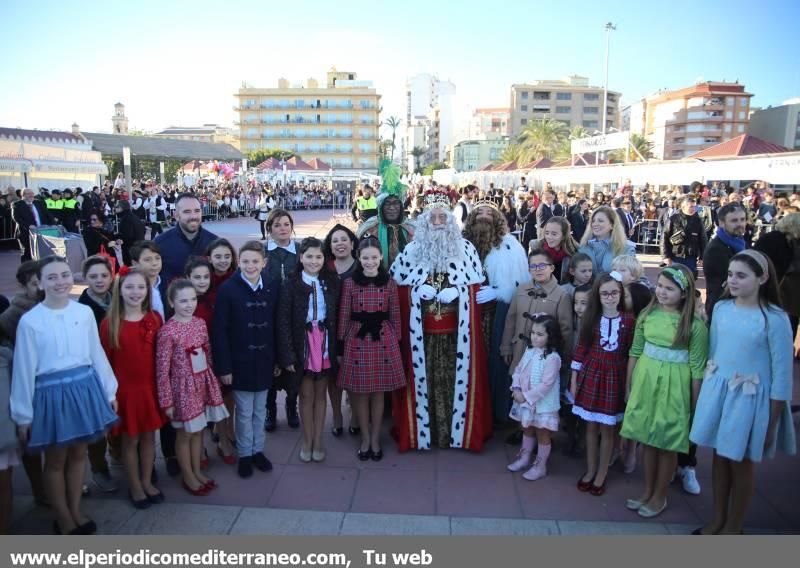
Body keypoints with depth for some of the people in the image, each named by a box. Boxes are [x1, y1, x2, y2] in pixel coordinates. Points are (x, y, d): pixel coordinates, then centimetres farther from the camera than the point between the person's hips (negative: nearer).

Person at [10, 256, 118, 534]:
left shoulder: (85, 313, -3)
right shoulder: (30, 321, -11)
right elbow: (24, 368, -6)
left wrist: (109, 390, 11)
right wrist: (23, 415, -3)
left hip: (84, 388, 3)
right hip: (51, 393, -3)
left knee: (79, 453, 17)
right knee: (55, 460, 13)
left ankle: (75, 511, 36)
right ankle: (63, 519, 32)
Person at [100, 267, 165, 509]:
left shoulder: (155, 319, -2)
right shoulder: (109, 323, -10)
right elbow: (105, 360, -6)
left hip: (150, 387, 3)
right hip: (125, 388, -3)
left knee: (149, 436, 14)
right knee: (130, 440, 11)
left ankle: (147, 481, 33)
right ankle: (135, 486, 29)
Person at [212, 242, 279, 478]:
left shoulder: (273, 286, -3)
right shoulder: (227, 289, -12)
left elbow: (278, 324, 1)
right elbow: (220, 331, -11)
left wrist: (278, 359, 2)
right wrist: (224, 366, -12)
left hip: (265, 360, 3)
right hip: (240, 361, -3)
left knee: (260, 410, 16)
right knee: (244, 412, 9)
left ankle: (258, 450, 33)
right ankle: (244, 454, 27)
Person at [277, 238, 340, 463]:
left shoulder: (332, 282, 1)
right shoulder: (290, 284, -5)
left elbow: (338, 316, 1)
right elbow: (283, 320, -7)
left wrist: (339, 348, -4)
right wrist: (288, 354, -12)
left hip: (325, 343, 2)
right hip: (302, 344, -1)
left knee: (321, 393, 11)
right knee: (306, 394, 9)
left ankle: (318, 440, 24)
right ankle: (307, 441, 24)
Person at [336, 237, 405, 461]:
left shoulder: (390, 284, 1)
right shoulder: (349, 283, -2)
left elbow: (395, 317, 4)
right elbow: (343, 317, -1)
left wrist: (397, 344, 4)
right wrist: (340, 347, -1)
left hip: (383, 341, 1)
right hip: (357, 341, 0)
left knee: (378, 393, 10)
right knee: (360, 394, 8)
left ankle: (375, 438, 26)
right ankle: (365, 438, 26)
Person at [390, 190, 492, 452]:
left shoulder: (465, 248, 4)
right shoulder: (411, 250, 5)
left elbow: (475, 287, 7)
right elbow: (400, 286, 6)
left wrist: (454, 292, -10)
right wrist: (423, 291, -10)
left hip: (456, 330, 0)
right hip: (421, 331, 0)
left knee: (455, 376, 5)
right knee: (424, 376, 5)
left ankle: (457, 430, 19)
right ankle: (423, 429, 18)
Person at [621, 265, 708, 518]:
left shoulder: (694, 324, -13)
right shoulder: (647, 314, 0)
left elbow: (697, 367, -10)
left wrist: (695, 404, -8)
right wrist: (629, 385, 9)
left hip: (674, 387, -4)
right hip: (645, 381, 4)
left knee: (667, 444, 9)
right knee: (648, 440, 16)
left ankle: (659, 496, 28)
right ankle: (647, 491, 32)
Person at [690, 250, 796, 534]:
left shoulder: (775, 319, -15)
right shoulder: (721, 308, -1)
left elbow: (782, 374, -11)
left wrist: (772, 421, -9)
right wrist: (707, 392, 13)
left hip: (750, 399, -4)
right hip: (717, 392, 4)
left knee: (741, 463, 11)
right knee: (719, 456, 16)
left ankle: (734, 527, 31)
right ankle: (717, 518, 35)